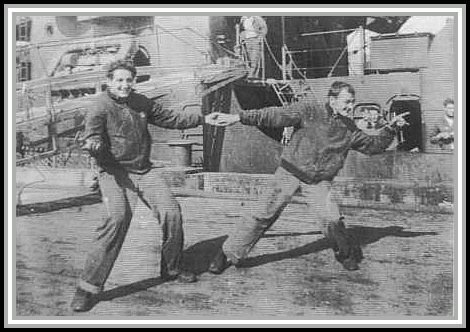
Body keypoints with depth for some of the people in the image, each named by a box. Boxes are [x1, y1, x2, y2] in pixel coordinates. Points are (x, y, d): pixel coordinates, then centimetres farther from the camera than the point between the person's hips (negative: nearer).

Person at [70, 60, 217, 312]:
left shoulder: (140, 102, 10)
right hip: (114, 171, -6)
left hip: (144, 169, 6)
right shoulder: (101, 106, -7)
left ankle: (171, 269, 20)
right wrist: (93, 145, -42)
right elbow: (91, 135, -18)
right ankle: (89, 287, -18)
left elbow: (170, 118, 18)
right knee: (117, 218, -28)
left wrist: (203, 119, 15)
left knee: (171, 211, -3)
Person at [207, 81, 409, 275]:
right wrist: (238, 117, -22)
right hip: (290, 173, -3)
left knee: (331, 220, -13)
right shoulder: (309, 110, -8)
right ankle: (230, 254, 6)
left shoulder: (349, 130, 6)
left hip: (318, 183, 3)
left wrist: (390, 128, 3)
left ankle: (347, 255, 17)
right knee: (264, 216, -7)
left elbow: (374, 145, 18)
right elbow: (277, 115, -15)